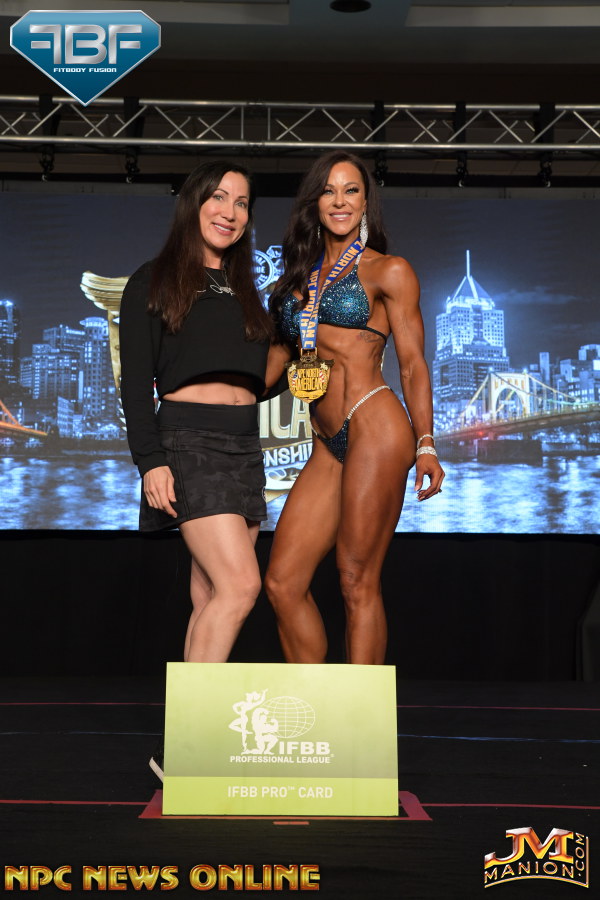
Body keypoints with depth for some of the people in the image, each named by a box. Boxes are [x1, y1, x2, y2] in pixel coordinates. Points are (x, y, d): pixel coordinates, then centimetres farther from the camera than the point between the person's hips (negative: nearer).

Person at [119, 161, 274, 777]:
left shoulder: (244, 291, 22)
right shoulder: (153, 283, 5)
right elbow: (136, 383, -3)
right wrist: (150, 460, -13)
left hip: (244, 442, 6)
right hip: (188, 437, -6)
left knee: (211, 597, 3)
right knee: (240, 584, -19)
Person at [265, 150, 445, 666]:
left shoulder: (388, 272, 4)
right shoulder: (300, 276, 21)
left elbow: (413, 363, 0)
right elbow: (280, 353, 25)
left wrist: (425, 444, -8)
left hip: (374, 428, -6)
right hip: (327, 447, 6)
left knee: (358, 584, -6)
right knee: (283, 582, 0)